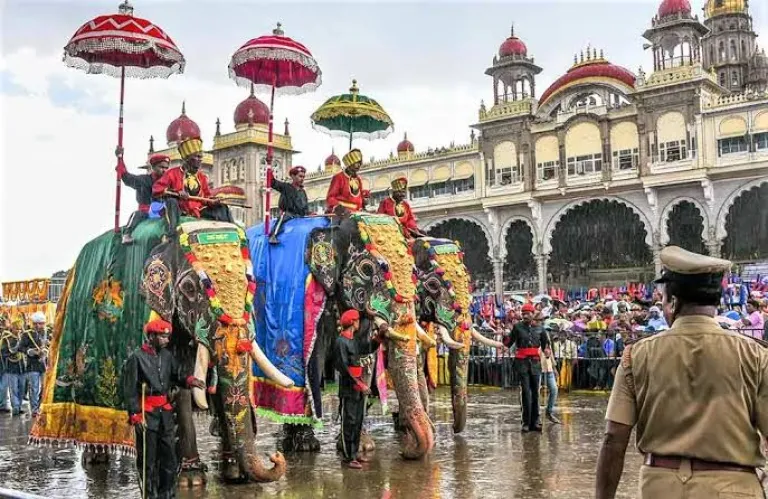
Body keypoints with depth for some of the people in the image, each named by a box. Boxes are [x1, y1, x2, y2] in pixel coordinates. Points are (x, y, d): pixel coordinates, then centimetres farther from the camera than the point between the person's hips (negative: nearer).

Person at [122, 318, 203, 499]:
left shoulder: (167, 355, 8)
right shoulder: (137, 357, -9)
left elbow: (176, 376, 14)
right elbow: (130, 389, -10)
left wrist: (189, 380, -9)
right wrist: (135, 415, -16)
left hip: (165, 410, 6)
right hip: (146, 412, -6)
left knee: (169, 454, 10)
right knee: (148, 457, 3)